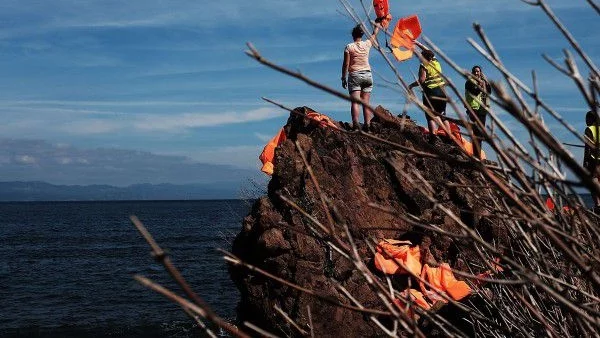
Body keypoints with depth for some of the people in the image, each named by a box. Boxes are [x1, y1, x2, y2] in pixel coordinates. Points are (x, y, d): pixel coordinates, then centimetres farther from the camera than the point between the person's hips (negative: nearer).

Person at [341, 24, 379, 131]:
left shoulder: (349, 47, -3)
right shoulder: (367, 44, 5)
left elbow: (346, 64, -5)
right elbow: (374, 34, 25)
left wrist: (343, 78, 2)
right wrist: (377, 25, 42)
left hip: (354, 75, -3)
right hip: (367, 75, 3)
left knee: (355, 101, -10)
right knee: (366, 102, 4)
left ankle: (355, 124, -26)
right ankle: (367, 124, -3)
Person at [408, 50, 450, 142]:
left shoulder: (424, 66, -7)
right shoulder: (436, 63, 12)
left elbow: (422, 80, -16)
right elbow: (429, 53, 29)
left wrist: (411, 85, -5)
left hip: (430, 92, -6)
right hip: (441, 91, 6)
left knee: (430, 115, -3)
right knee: (442, 115, 12)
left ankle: (433, 135, -16)